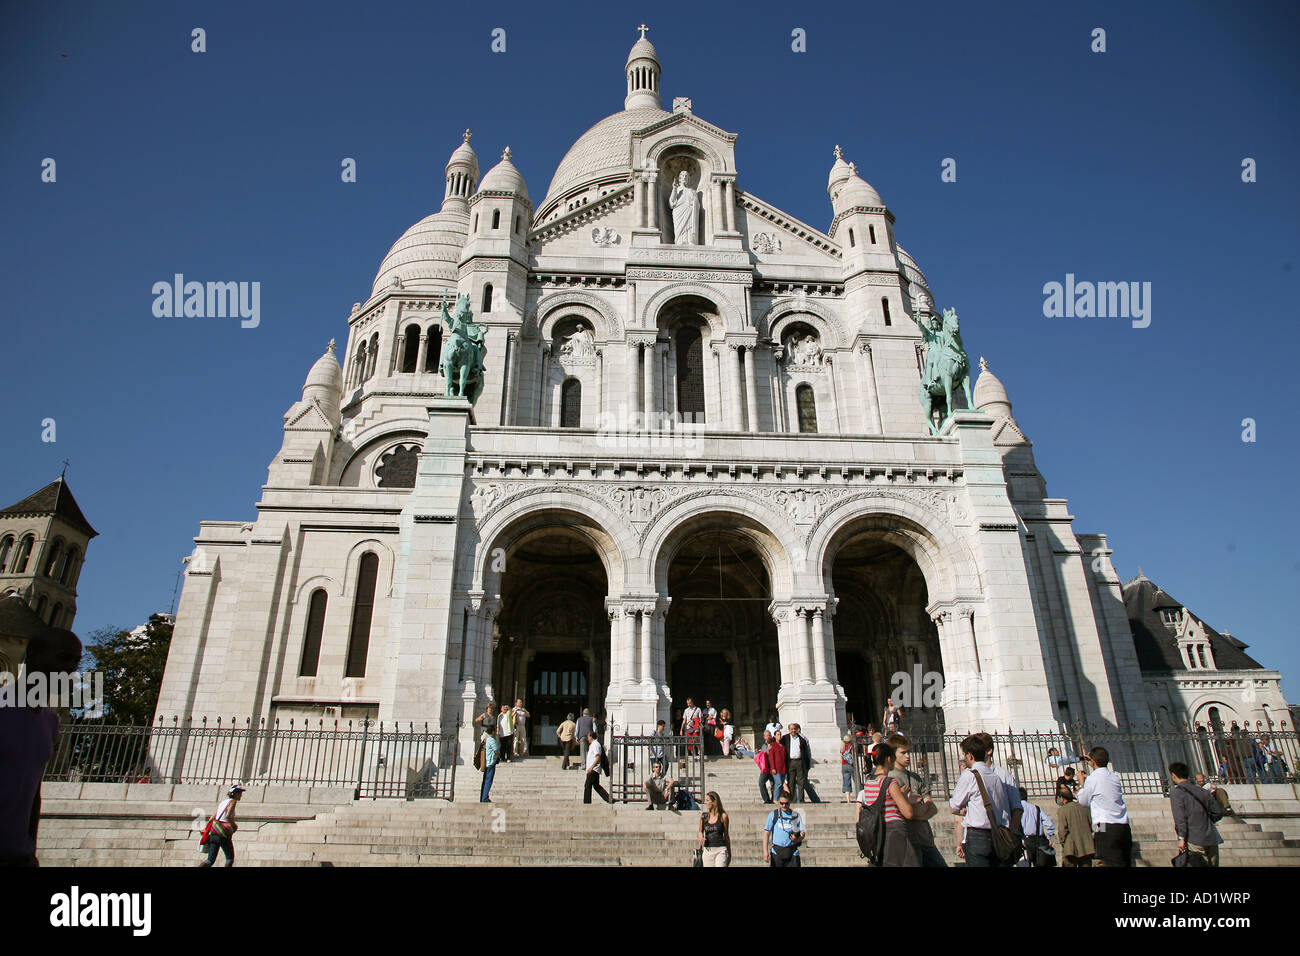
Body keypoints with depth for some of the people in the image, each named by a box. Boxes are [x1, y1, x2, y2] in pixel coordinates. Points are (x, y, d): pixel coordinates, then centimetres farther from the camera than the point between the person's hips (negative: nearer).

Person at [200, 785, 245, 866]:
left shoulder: (223, 802, 20)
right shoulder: (233, 801, -2)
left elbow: (212, 817, 18)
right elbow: (227, 816, -17)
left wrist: (207, 830, 22)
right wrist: (234, 824, -2)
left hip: (214, 832, 7)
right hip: (224, 833, -7)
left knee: (210, 860, 6)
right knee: (230, 858, 7)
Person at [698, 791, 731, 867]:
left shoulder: (723, 816, -3)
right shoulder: (703, 816, 5)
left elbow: (726, 835, 6)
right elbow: (701, 831, 19)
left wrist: (729, 853, 11)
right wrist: (701, 836, -4)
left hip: (721, 850, -3)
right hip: (707, 851, 3)